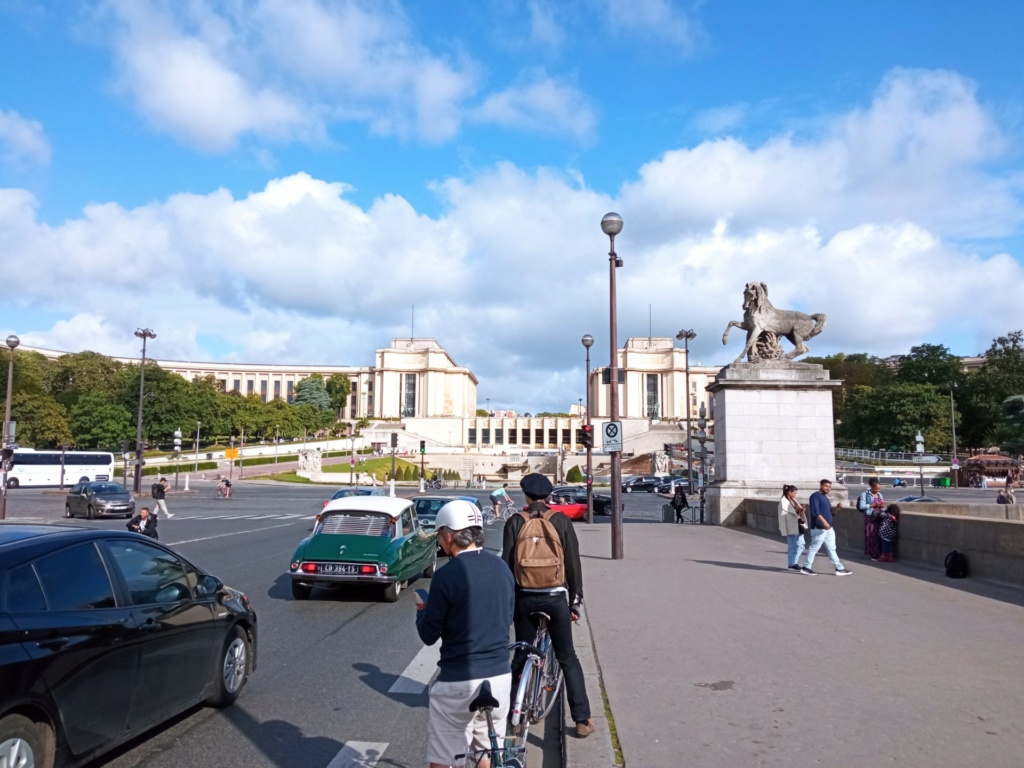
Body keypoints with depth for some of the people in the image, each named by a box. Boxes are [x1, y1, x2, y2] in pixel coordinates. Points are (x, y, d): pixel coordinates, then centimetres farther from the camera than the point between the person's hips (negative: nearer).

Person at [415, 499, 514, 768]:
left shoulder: (446, 575, -16)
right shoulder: (502, 568, 1)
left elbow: (429, 635, -9)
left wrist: (422, 609, 10)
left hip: (458, 683, -6)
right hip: (500, 676, 6)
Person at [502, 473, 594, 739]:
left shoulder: (515, 522, -2)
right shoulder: (561, 520, -3)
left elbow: (506, 564, -3)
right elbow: (573, 562, -1)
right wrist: (575, 600, 8)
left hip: (524, 598, 1)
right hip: (555, 598, 0)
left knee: (520, 656, 16)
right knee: (568, 659, 9)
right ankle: (582, 720, 8)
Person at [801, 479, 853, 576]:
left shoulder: (825, 497, 20)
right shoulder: (815, 496, -9)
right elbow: (815, 511, -21)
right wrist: (824, 522, -28)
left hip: (828, 528, 10)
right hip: (818, 528, -10)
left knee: (831, 549, 11)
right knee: (814, 548, -3)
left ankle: (839, 568, 13)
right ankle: (806, 567, 4)